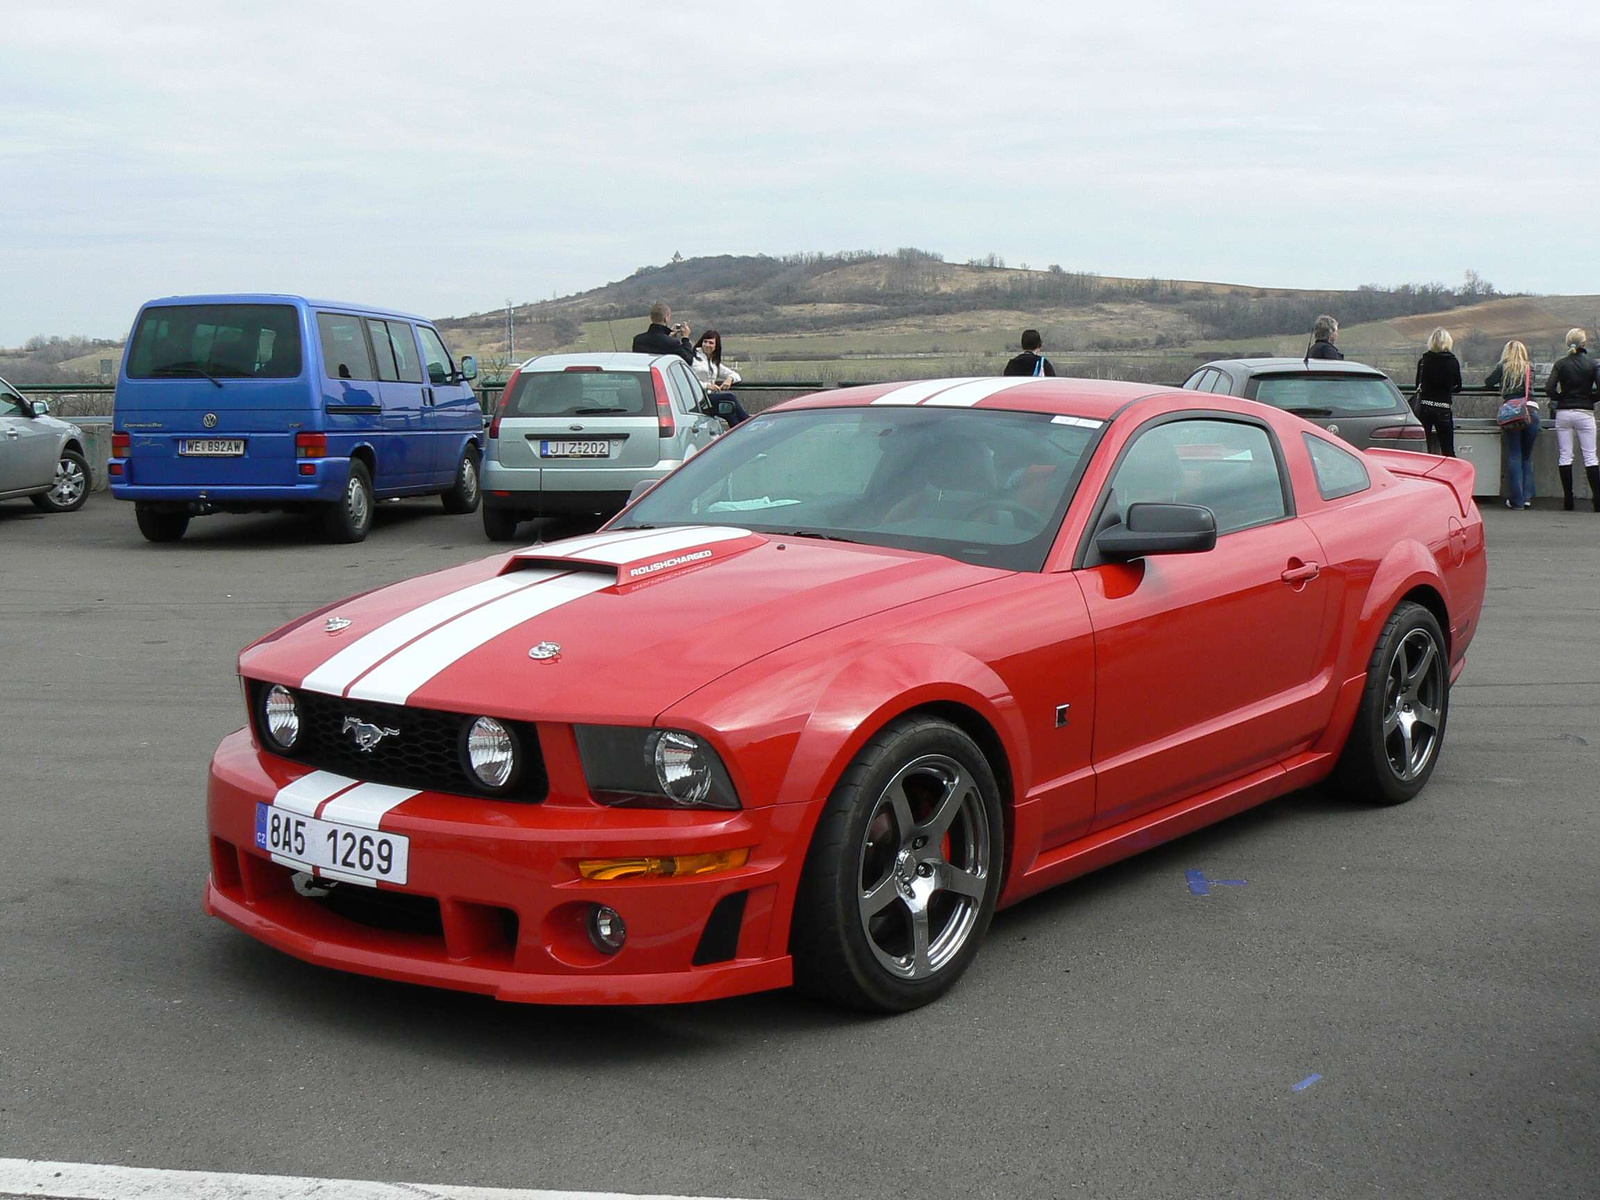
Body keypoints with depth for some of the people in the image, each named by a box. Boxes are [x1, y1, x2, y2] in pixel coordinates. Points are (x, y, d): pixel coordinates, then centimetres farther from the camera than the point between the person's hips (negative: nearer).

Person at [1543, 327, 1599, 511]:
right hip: (1585, 414, -1)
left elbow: (1549, 389, -10)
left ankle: (1568, 499, 3)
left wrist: (1561, 398, 7)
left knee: (1564, 456, 5)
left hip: (1563, 413, 1)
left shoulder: (1560, 364, -1)